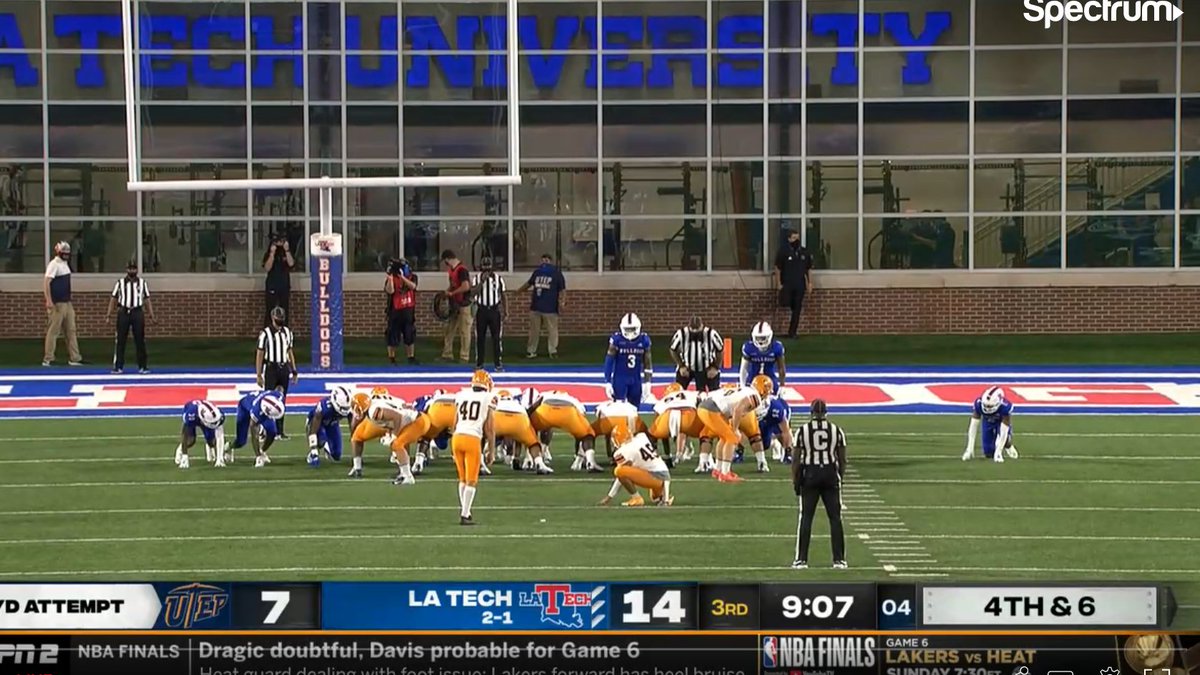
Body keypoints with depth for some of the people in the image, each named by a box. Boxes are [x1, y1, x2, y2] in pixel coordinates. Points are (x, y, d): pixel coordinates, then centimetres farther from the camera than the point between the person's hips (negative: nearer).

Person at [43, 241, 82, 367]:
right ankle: (48, 359, 0)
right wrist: (49, 301, -29)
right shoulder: (54, 264, -12)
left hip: (67, 303, 9)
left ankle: (74, 358, 13)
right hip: (57, 304, -9)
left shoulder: (65, 263, 15)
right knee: (53, 331, -5)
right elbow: (46, 282, -21)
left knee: (71, 331, 10)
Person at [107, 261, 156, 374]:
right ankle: (118, 366, 4)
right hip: (123, 313, -1)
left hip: (137, 313, 1)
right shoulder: (120, 283, 7)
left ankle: (143, 366, 8)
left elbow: (147, 300, 9)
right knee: (120, 340, 0)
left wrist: (152, 315, 3)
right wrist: (108, 314, -4)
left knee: (140, 340, 2)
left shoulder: (142, 283, 10)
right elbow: (113, 299, 5)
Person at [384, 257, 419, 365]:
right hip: (395, 311, -3)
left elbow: (412, 286, -18)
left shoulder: (412, 277, 3)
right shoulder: (392, 279, -5)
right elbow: (390, 291, -21)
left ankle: (411, 358, 17)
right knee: (393, 336, 0)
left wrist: (402, 277, -28)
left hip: (408, 310, 3)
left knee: (410, 335, 8)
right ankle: (391, 359, 9)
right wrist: (390, 278, -30)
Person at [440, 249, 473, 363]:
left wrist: (452, 293, -17)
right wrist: (447, 291, 6)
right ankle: (447, 355, 20)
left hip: (463, 305, -10)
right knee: (449, 331, 13)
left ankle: (464, 357, 2)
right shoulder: (453, 270, 11)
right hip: (454, 306, 10)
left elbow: (466, 287, -27)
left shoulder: (461, 270, -18)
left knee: (464, 332, -2)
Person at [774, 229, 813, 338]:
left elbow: (809, 269, 12)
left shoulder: (804, 252, 7)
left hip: (800, 285, 3)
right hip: (787, 284, -3)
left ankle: (792, 332, 10)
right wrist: (778, 283, -9)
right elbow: (778, 268, -4)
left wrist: (810, 283, 6)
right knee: (785, 304, -20)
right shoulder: (783, 251, -5)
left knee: (797, 309, 3)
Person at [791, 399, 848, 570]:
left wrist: (795, 479, 5)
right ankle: (839, 560, 5)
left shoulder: (803, 431, -2)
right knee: (835, 517, 6)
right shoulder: (836, 431, 3)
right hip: (831, 474, 1)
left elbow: (796, 459, -3)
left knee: (806, 517, 4)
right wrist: (841, 477, 15)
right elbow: (842, 460, 5)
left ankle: (801, 559, 1)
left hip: (810, 474, -1)